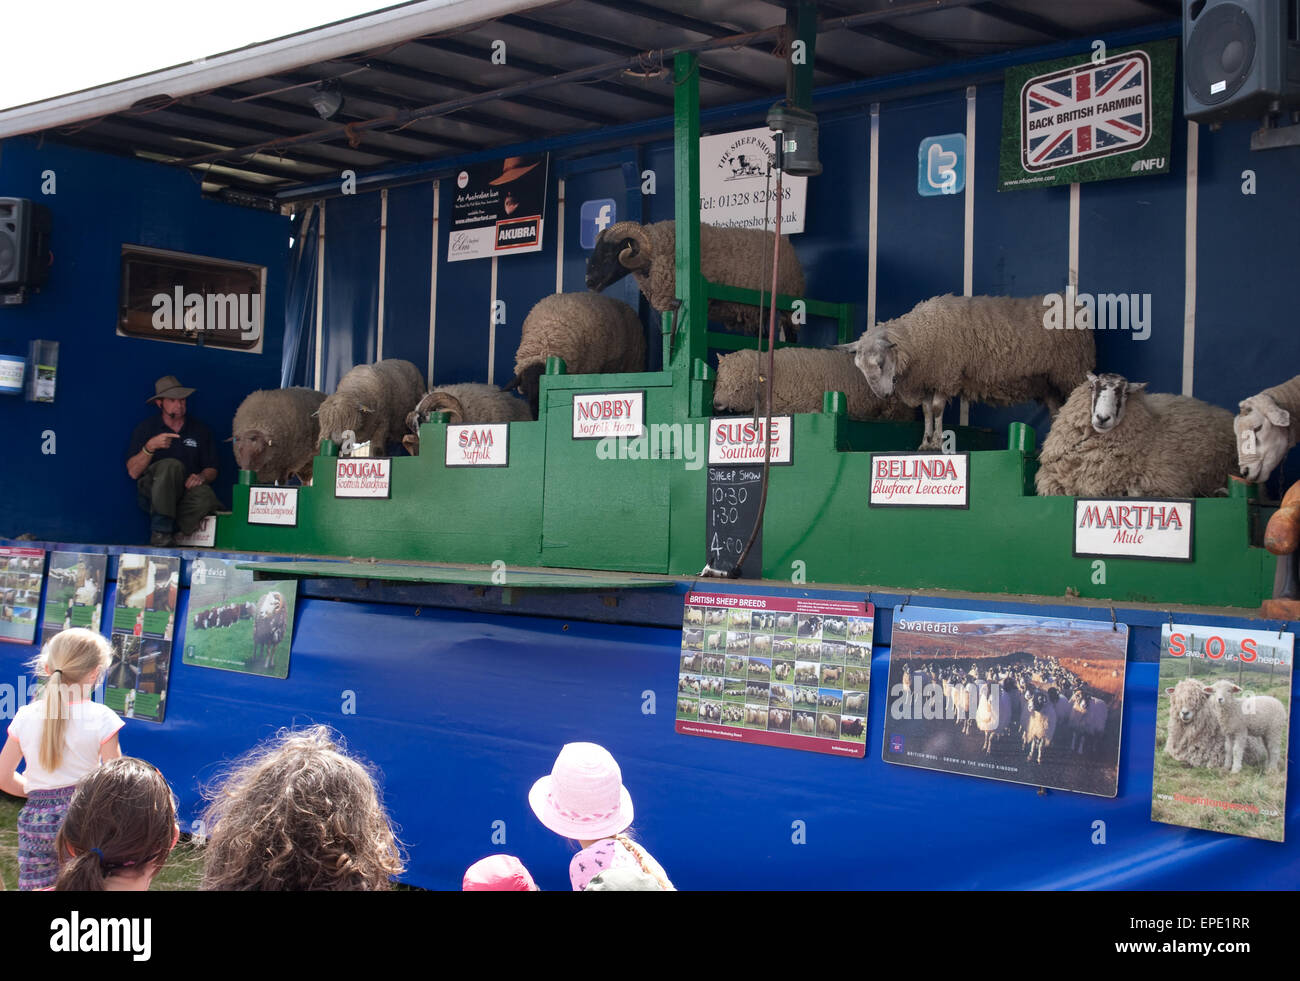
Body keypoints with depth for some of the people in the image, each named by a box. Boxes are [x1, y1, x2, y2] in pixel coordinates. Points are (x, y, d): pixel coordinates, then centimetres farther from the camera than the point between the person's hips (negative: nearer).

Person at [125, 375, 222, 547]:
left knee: (205, 495, -36)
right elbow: (133, 472, -5)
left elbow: (212, 470, 10)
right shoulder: (146, 429, 5)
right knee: (172, 465, -34)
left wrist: (201, 477, -14)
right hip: (152, 492, -1)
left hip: (186, 490, 1)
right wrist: (150, 447, -20)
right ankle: (160, 530, -30)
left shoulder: (200, 431, 11)